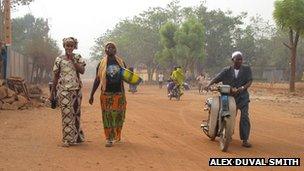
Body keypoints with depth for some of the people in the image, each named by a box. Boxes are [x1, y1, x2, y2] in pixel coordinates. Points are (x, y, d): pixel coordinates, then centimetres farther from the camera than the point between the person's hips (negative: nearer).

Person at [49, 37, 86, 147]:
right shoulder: (59, 59, 5)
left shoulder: (78, 58, 7)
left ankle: (77, 137, 20)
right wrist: (52, 92, 6)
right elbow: (56, 76, 7)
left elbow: (82, 71, -10)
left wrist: (72, 59, -12)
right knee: (66, 113, -8)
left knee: (76, 113, 8)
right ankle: (67, 139, -5)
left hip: (76, 88, 2)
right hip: (63, 89, -2)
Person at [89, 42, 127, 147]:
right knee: (107, 117, -4)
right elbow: (97, 80, 5)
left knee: (119, 116, 6)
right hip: (106, 94, -2)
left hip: (119, 94, 2)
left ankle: (117, 136, 24)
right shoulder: (102, 64, 4)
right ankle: (109, 139, 1)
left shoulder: (121, 62, 10)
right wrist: (92, 95, 2)